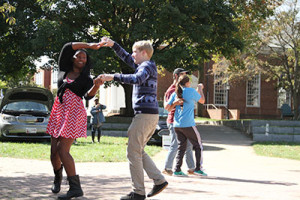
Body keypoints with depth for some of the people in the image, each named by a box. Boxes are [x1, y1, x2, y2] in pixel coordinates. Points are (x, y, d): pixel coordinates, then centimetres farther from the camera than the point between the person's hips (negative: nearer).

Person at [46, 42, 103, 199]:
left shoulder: (86, 79, 5)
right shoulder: (64, 70, 13)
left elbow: (88, 95, -13)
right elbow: (67, 47, 6)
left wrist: (96, 86, -34)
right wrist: (88, 45, -1)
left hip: (73, 115, -5)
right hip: (58, 113, 5)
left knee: (62, 151, -16)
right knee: (54, 151, 4)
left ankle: (75, 187, -15)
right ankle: (57, 178, 32)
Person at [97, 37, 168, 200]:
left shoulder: (146, 66, -8)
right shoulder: (145, 66, 21)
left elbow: (137, 79, -30)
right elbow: (126, 58, 32)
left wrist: (113, 77, -31)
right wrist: (112, 44, 22)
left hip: (144, 114, -10)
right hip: (151, 115, 10)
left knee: (133, 152, -6)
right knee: (138, 151, 15)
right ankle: (159, 180, 9)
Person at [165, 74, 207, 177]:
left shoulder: (175, 94, 9)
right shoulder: (191, 91, -6)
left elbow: (167, 108, 7)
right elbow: (202, 101, 9)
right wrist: (200, 89, 21)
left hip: (177, 125, 6)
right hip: (188, 124, -6)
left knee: (181, 147, 10)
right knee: (198, 146, 7)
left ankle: (177, 170, 3)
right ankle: (198, 168, 2)